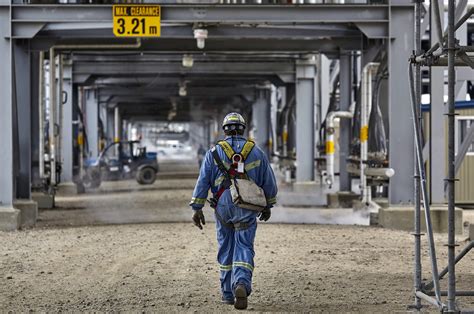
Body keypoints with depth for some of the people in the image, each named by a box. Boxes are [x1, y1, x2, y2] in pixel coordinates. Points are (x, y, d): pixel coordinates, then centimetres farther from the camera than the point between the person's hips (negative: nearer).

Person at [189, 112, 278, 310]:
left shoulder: (214, 153, 2)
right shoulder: (256, 152, 5)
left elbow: (203, 181, -3)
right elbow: (269, 183, 10)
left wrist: (197, 208, 0)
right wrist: (268, 206, 23)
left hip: (223, 208, 1)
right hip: (247, 209, 0)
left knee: (226, 251, 14)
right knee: (244, 249, -2)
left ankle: (228, 294, 20)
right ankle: (242, 284, -28)